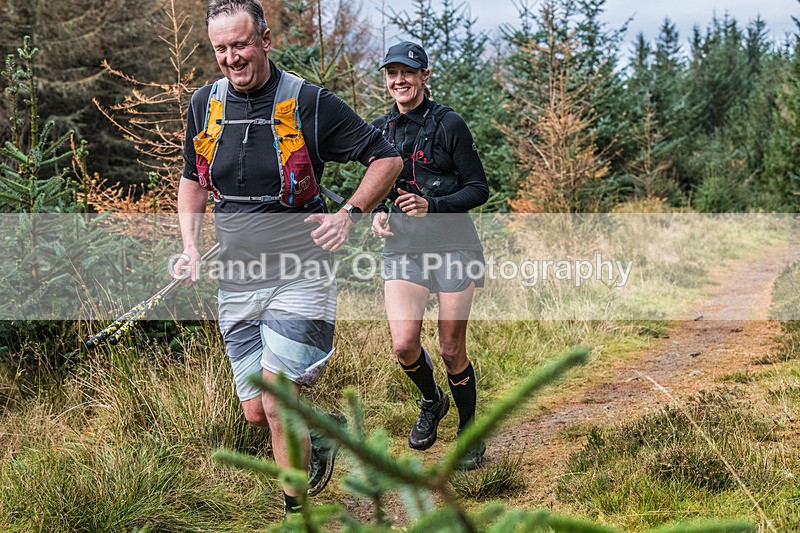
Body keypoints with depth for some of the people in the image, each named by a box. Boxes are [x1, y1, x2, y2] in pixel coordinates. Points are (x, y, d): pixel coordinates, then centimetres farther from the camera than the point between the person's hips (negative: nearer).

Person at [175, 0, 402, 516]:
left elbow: (387, 157, -3)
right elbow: (193, 179, 20)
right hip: (236, 280, 5)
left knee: (276, 403, -14)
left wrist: (349, 214, -17)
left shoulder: (310, 102, -10)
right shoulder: (205, 104, 4)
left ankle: (295, 512, 6)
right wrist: (190, 244, 5)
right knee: (255, 412, 6)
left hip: (299, 275, -5)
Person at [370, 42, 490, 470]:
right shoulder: (379, 130, 9)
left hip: (452, 242, -3)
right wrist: (377, 213, -2)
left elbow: (479, 189, -5)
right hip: (402, 245, 4)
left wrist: (431, 205, -19)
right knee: (404, 344, -11)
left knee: (451, 350, 2)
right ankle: (432, 402, 22)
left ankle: (469, 430, 25)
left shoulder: (449, 124, -6)